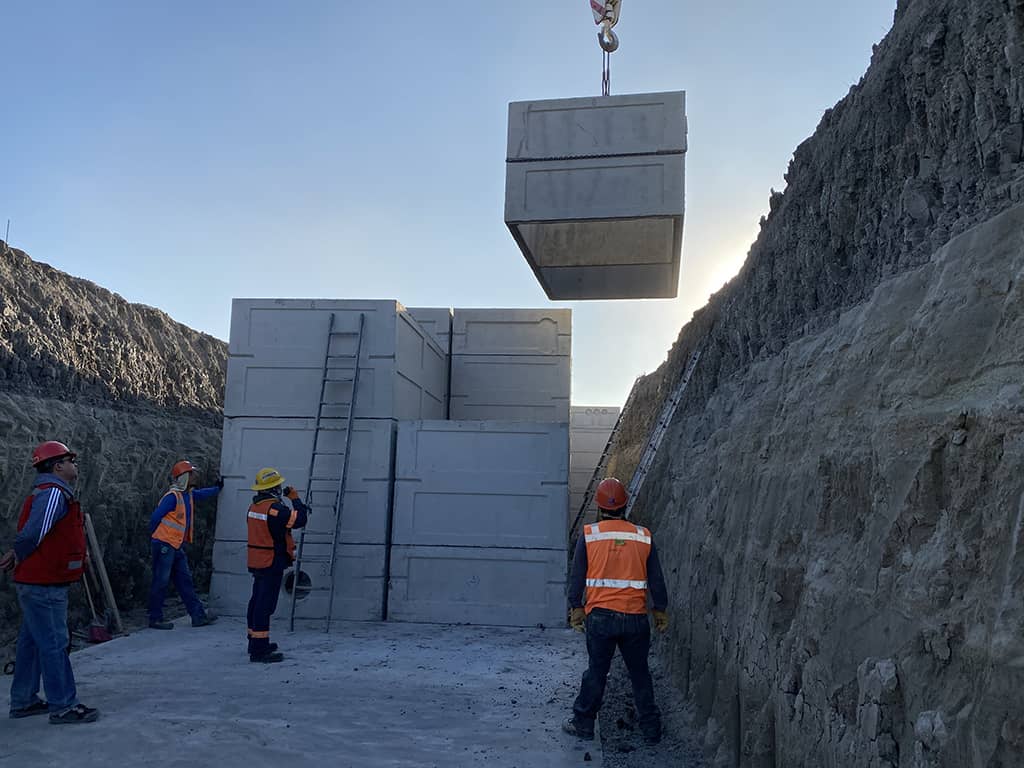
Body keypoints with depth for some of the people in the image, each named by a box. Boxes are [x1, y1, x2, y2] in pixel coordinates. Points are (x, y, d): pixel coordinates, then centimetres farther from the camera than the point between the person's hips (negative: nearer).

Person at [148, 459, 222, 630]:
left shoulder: (189, 495, 11)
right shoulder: (172, 496, -15)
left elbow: (203, 493, 33)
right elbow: (156, 517, -15)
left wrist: (218, 487, 40)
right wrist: (154, 537, -6)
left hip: (177, 547, 9)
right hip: (164, 545, -9)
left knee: (185, 581, 9)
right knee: (161, 582, -2)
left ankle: (198, 616, 11)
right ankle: (155, 619, 6)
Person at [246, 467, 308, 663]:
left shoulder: (254, 506, 8)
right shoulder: (274, 508, -20)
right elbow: (300, 520, -16)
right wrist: (295, 498, -6)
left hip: (257, 562, 9)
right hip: (272, 564, -9)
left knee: (257, 601, 18)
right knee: (265, 605, -7)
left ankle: (255, 642, 30)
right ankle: (259, 650, -6)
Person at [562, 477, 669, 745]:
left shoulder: (589, 534, -4)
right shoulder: (643, 536, 0)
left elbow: (577, 576, 0)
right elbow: (656, 579, 5)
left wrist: (576, 607, 11)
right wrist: (660, 610, 16)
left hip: (600, 616, -1)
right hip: (636, 617, 1)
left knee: (596, 672, 13)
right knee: (640, 673, 15)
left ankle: (583, 723, 23)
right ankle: (651, 729, 24)